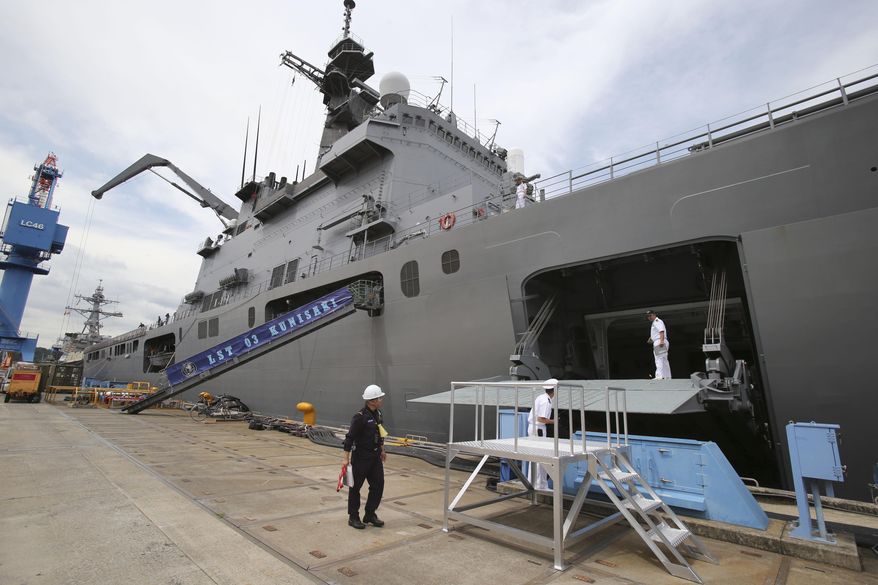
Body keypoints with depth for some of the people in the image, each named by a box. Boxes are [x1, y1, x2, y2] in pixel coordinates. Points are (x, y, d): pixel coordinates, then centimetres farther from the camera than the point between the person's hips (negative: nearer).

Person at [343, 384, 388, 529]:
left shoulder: (377, 413, 5)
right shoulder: (359, 416, -20)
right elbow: (350, 437, -18)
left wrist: (382, 450, 22)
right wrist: (346, 458, -18)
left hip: (375, 456, 8)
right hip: (361, 457, -8)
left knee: (378, 485, 9)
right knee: (355, 487, 7)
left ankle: (370, 515, 24)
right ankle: (353, 517, 22)